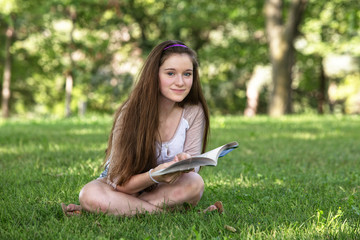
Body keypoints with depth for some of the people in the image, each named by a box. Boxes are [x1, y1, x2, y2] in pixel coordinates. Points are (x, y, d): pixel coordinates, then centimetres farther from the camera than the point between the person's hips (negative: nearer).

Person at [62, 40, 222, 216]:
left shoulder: (194, 112, -11)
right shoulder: (130, 114, -21)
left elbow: (192, 168, -12)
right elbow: (119, 183, -23)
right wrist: (155, 175, -44)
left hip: (162, 189, 2)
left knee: (195, 183, -32)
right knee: (89, 194, -35)